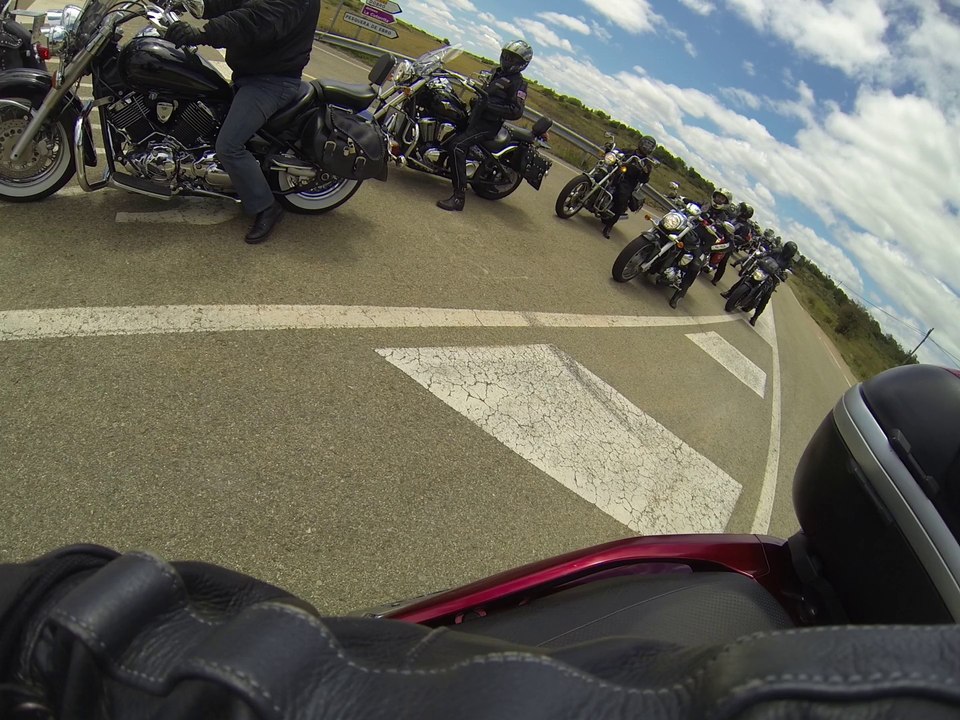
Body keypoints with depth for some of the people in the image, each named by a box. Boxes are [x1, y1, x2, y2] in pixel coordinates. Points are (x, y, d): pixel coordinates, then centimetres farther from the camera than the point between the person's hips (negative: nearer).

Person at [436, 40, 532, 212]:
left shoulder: (518, 83, -8)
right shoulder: (497, 72, 18)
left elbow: (517, 112, -21)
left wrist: (489, 105, -24)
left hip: (487, 125, -10)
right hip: (476, 116, 10)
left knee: (456, 146, -28)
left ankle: (459, 197, -30)